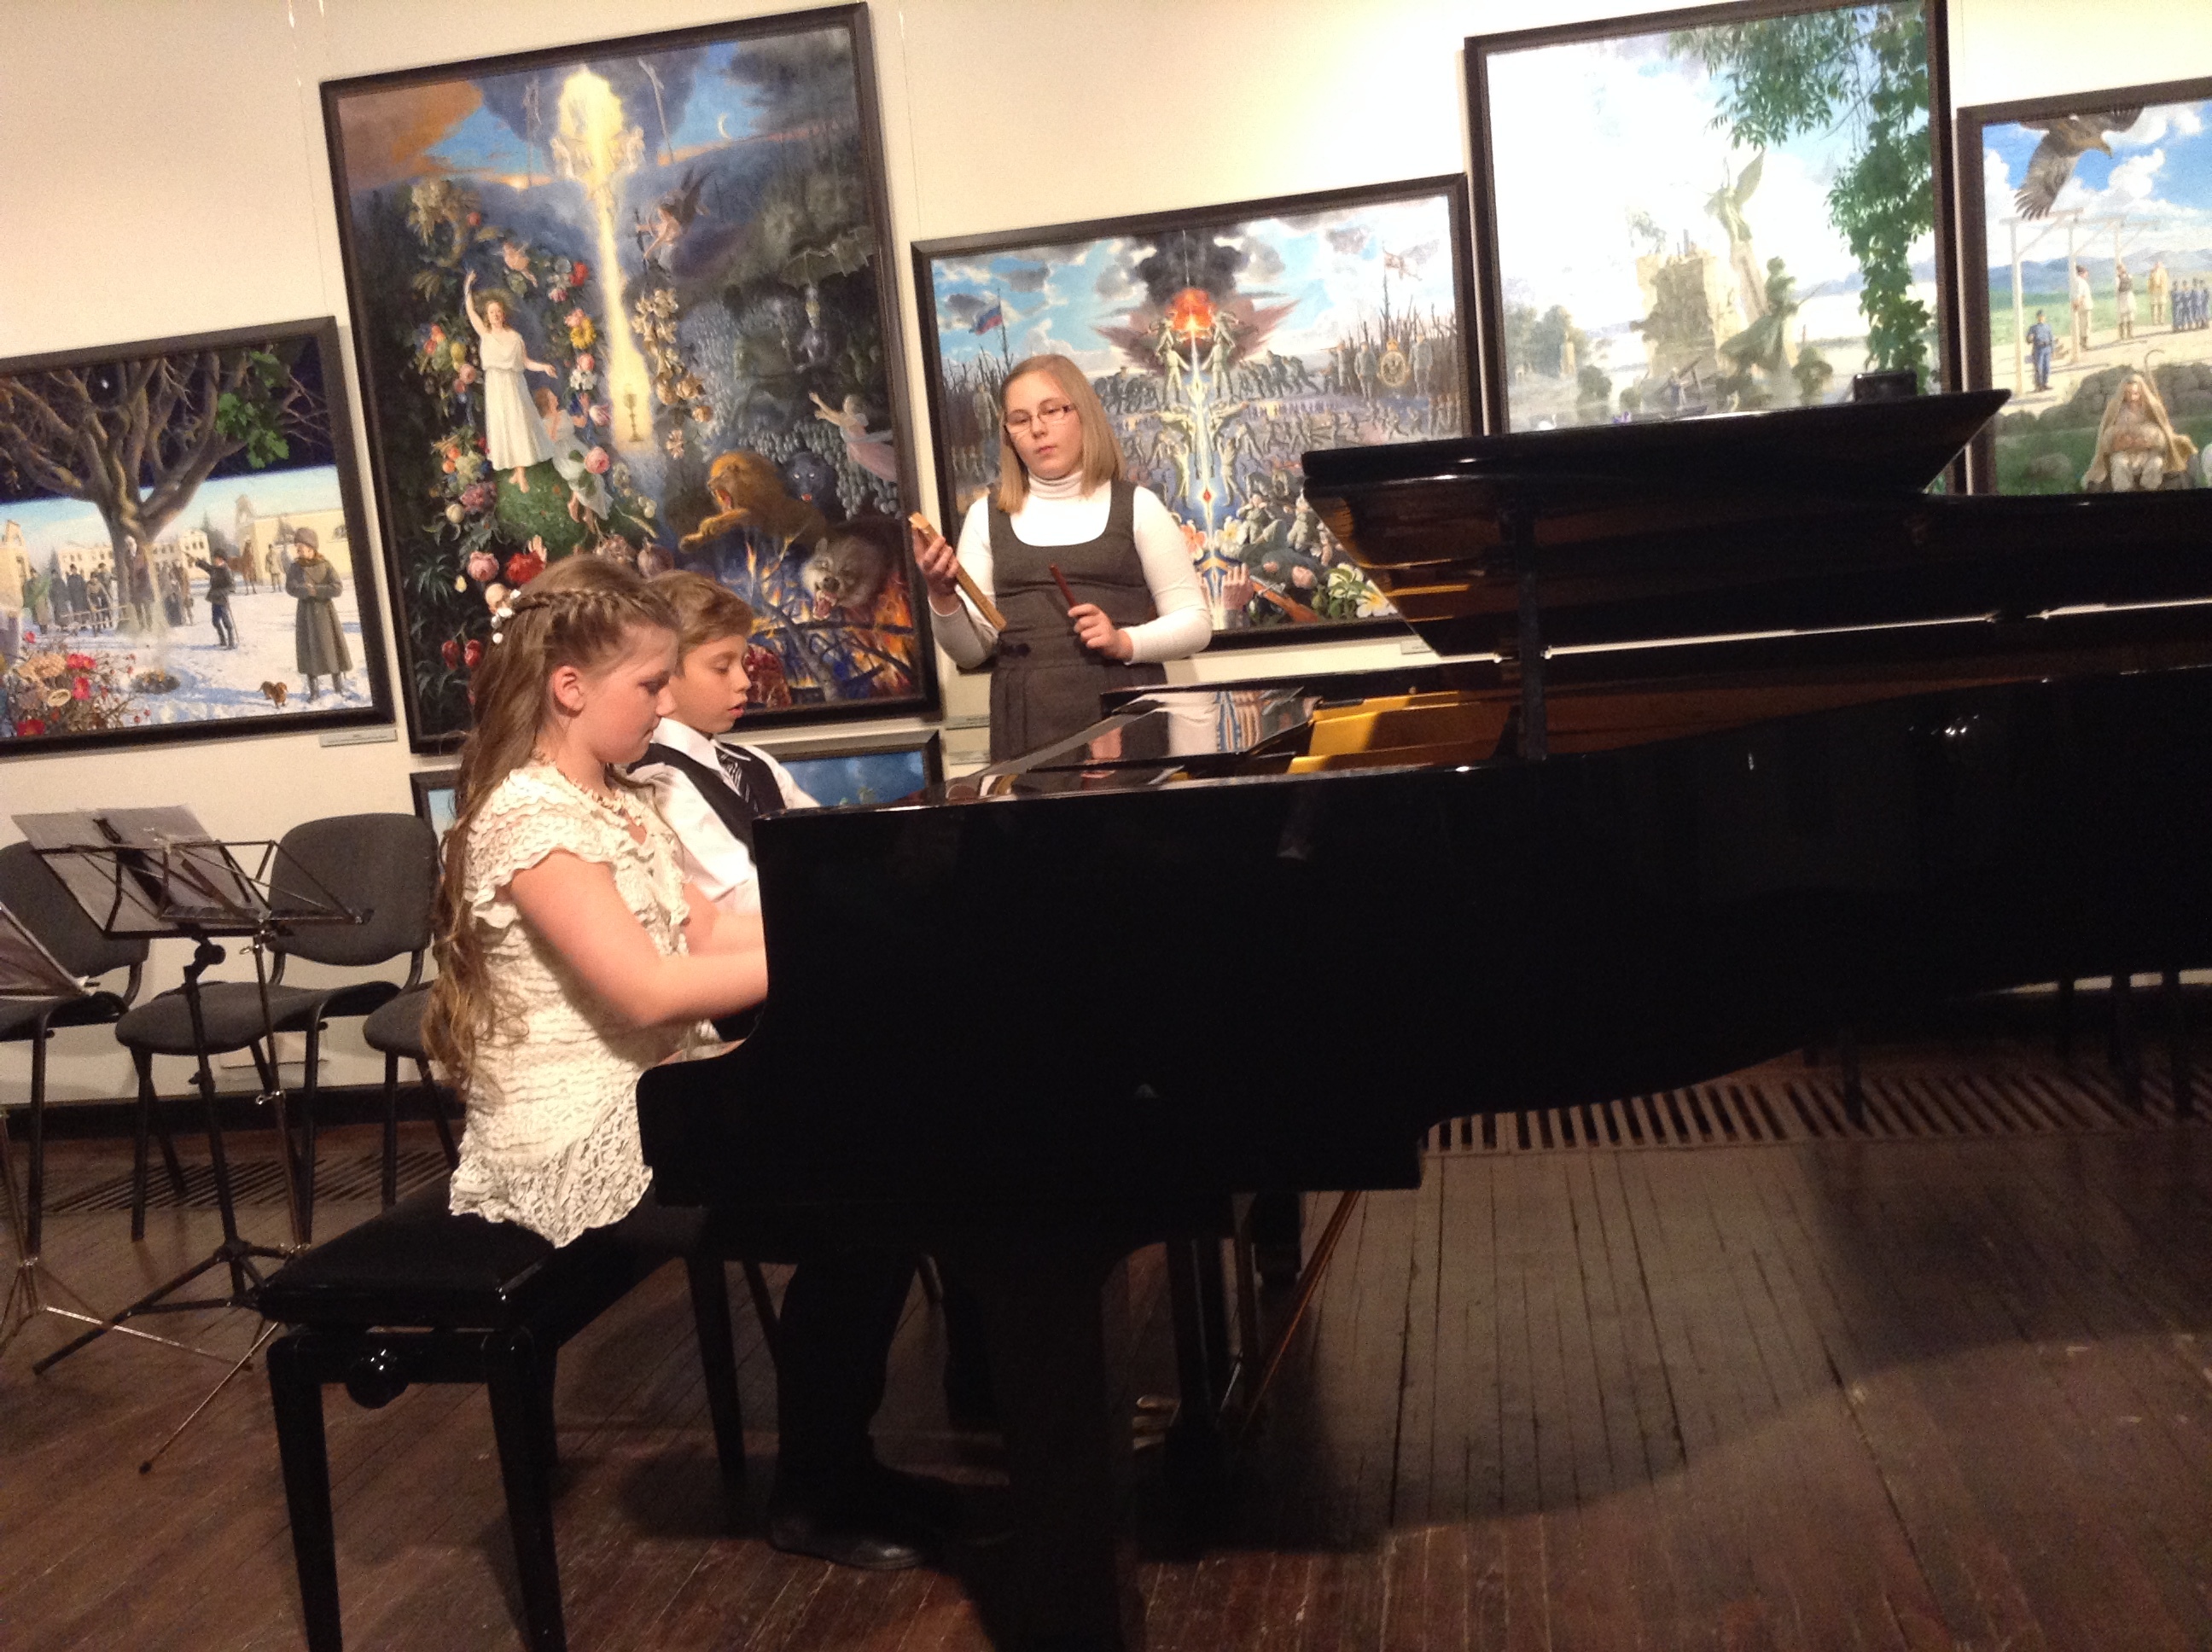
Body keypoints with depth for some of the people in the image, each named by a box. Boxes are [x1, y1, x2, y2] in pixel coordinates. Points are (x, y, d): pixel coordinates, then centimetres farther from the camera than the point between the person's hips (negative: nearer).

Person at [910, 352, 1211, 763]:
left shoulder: (1137, 506, 5)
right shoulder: (986, 516, 10)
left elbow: (1195, 623, 5)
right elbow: (972, 651, 7)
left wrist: (1125, 642, -12)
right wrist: (943, 596, -12)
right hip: (1028, 728, 1)